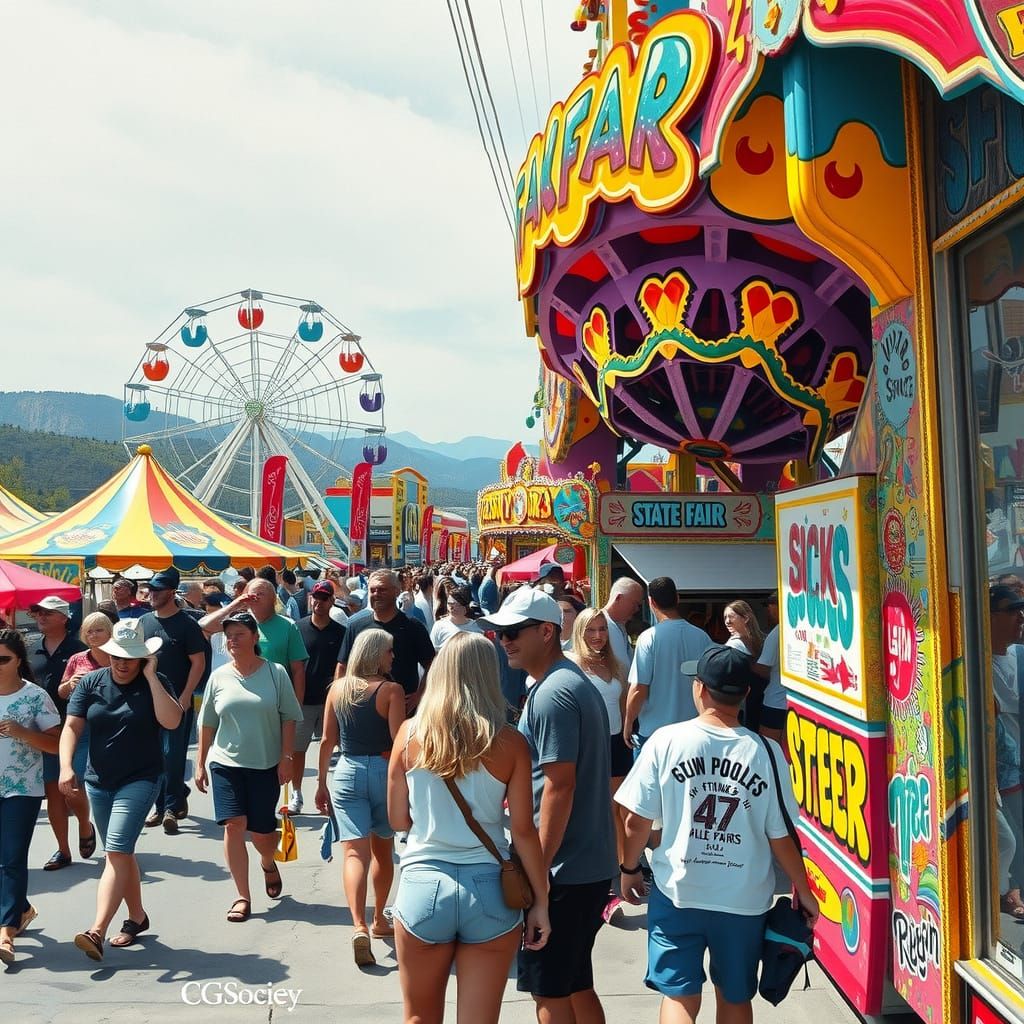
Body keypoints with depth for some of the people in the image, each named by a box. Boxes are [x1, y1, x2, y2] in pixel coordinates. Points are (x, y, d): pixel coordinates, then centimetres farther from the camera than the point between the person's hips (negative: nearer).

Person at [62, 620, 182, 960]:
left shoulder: (155, 684, -6)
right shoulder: (91, 683, 2)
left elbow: (171, 720, -22)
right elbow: (71, 727, -3)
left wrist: (151, 677, -21)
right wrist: (66, 767, -18)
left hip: (139, 780, -4)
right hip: (98, 781, 5)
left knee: (117, 852, -15)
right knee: (120, 853, 15)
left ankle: (97, 931, -17)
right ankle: (137, 917, 30)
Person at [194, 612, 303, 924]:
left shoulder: (275, 673, -4)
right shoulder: (219, 677, 3)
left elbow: (289, 719, -2)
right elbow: (207, 725, 9)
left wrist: (285, 759, -7)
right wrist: (200, 764, 10)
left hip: (266, 765, -1)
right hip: (226, 762, 2)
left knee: (262, 830, 4)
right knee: (234, 825, -7)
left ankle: (268, 863, 39)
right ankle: (243, 896, 7)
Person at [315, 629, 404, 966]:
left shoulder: (337, 688, 4)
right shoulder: (391, 691, -8)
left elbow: (328, 740, 7)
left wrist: (322, 783, 14)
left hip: (347, 773, 2)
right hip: (384, 772, -2)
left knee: (355, 852, -4)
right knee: (383, 851, 18)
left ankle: (359, 926, -21)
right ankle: (379, 920, 31)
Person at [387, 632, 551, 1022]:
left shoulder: (410, 733, -5)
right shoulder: (510, 743, -7)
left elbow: (398, 819, 2)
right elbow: (523, 831, -6)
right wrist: (541, 902, 3)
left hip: (423, 885, 1)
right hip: (490, 891, -1)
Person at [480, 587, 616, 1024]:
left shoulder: (551, 694, -19)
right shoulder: (578, 683, 11)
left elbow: (559, 785, -23)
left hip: (564, 871, -9)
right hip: (592, 864, 10)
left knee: (549, 989, 5)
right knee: (576, 984, 20)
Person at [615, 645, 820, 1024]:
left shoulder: (666, 741, -12)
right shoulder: (767, 752, -10)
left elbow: (637, 821, -7)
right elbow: (781, 838, -6)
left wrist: (629, 868, 11)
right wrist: (803, 891, 11)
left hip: (677, 894, -1)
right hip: (745, 900, 2)